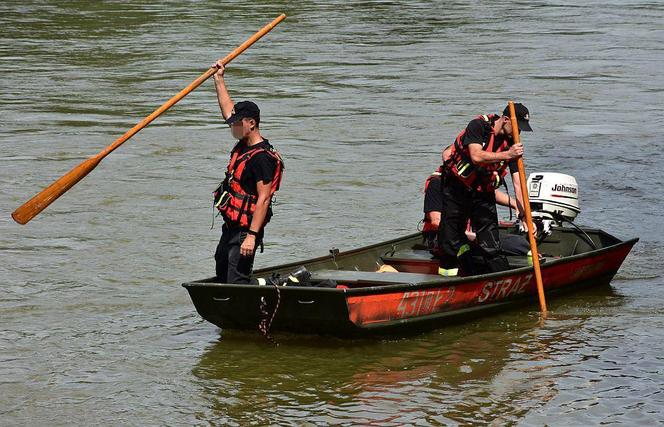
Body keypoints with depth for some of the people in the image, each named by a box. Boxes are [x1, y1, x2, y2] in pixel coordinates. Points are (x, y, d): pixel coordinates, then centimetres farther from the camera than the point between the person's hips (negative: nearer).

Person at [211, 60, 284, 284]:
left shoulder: (261, 157, -20)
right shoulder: (244, 144, 8)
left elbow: (264, 198, -24)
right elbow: (228, 110, 24)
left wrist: (251, 236, -28)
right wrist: (219, 79, 26)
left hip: (246, 229, -10)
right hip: (231, 225, 10)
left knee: (237, 281, -15)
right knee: (222, 271, 19)